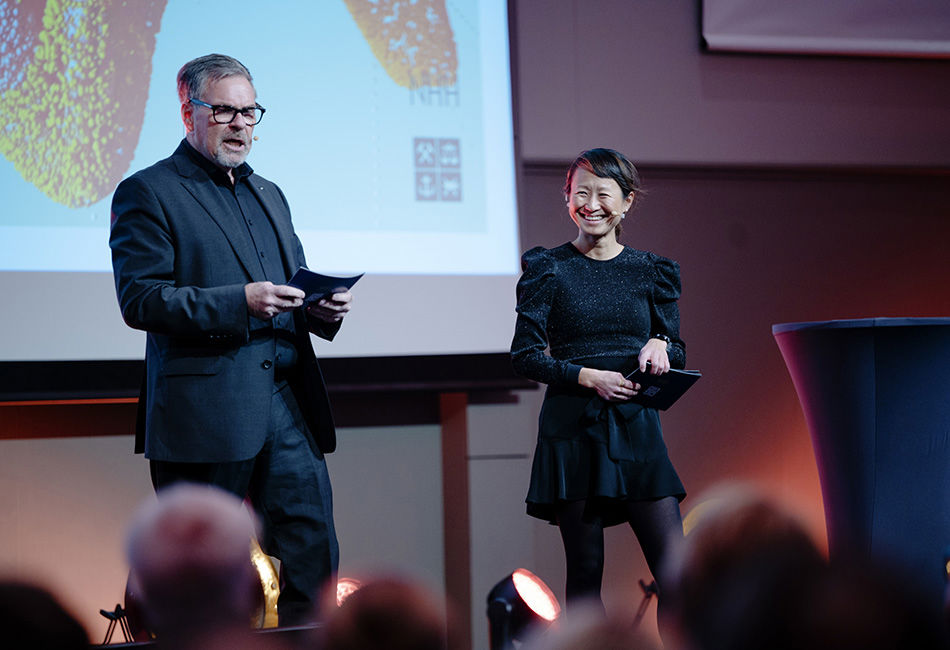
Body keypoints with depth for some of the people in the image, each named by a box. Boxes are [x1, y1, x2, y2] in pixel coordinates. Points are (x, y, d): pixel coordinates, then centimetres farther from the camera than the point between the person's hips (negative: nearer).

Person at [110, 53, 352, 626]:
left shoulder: (269, 194, 22)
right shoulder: (148, 193, 0)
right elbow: (140, 300, -10)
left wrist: (322, 308, 3)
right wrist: (239, 302, -20)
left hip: (288, 403, 6)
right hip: (206, 412, -6)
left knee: (314, 556, 1)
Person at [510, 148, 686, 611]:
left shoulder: (652, 271, 10)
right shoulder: (548, 269, 3)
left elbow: (677, 355, 15)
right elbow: (524, 356, -1)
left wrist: (660, 346, -8)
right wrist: (588, 376, -14)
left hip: (636, 428, 2)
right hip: (572, 429, -2)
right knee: (585, 572, 0)